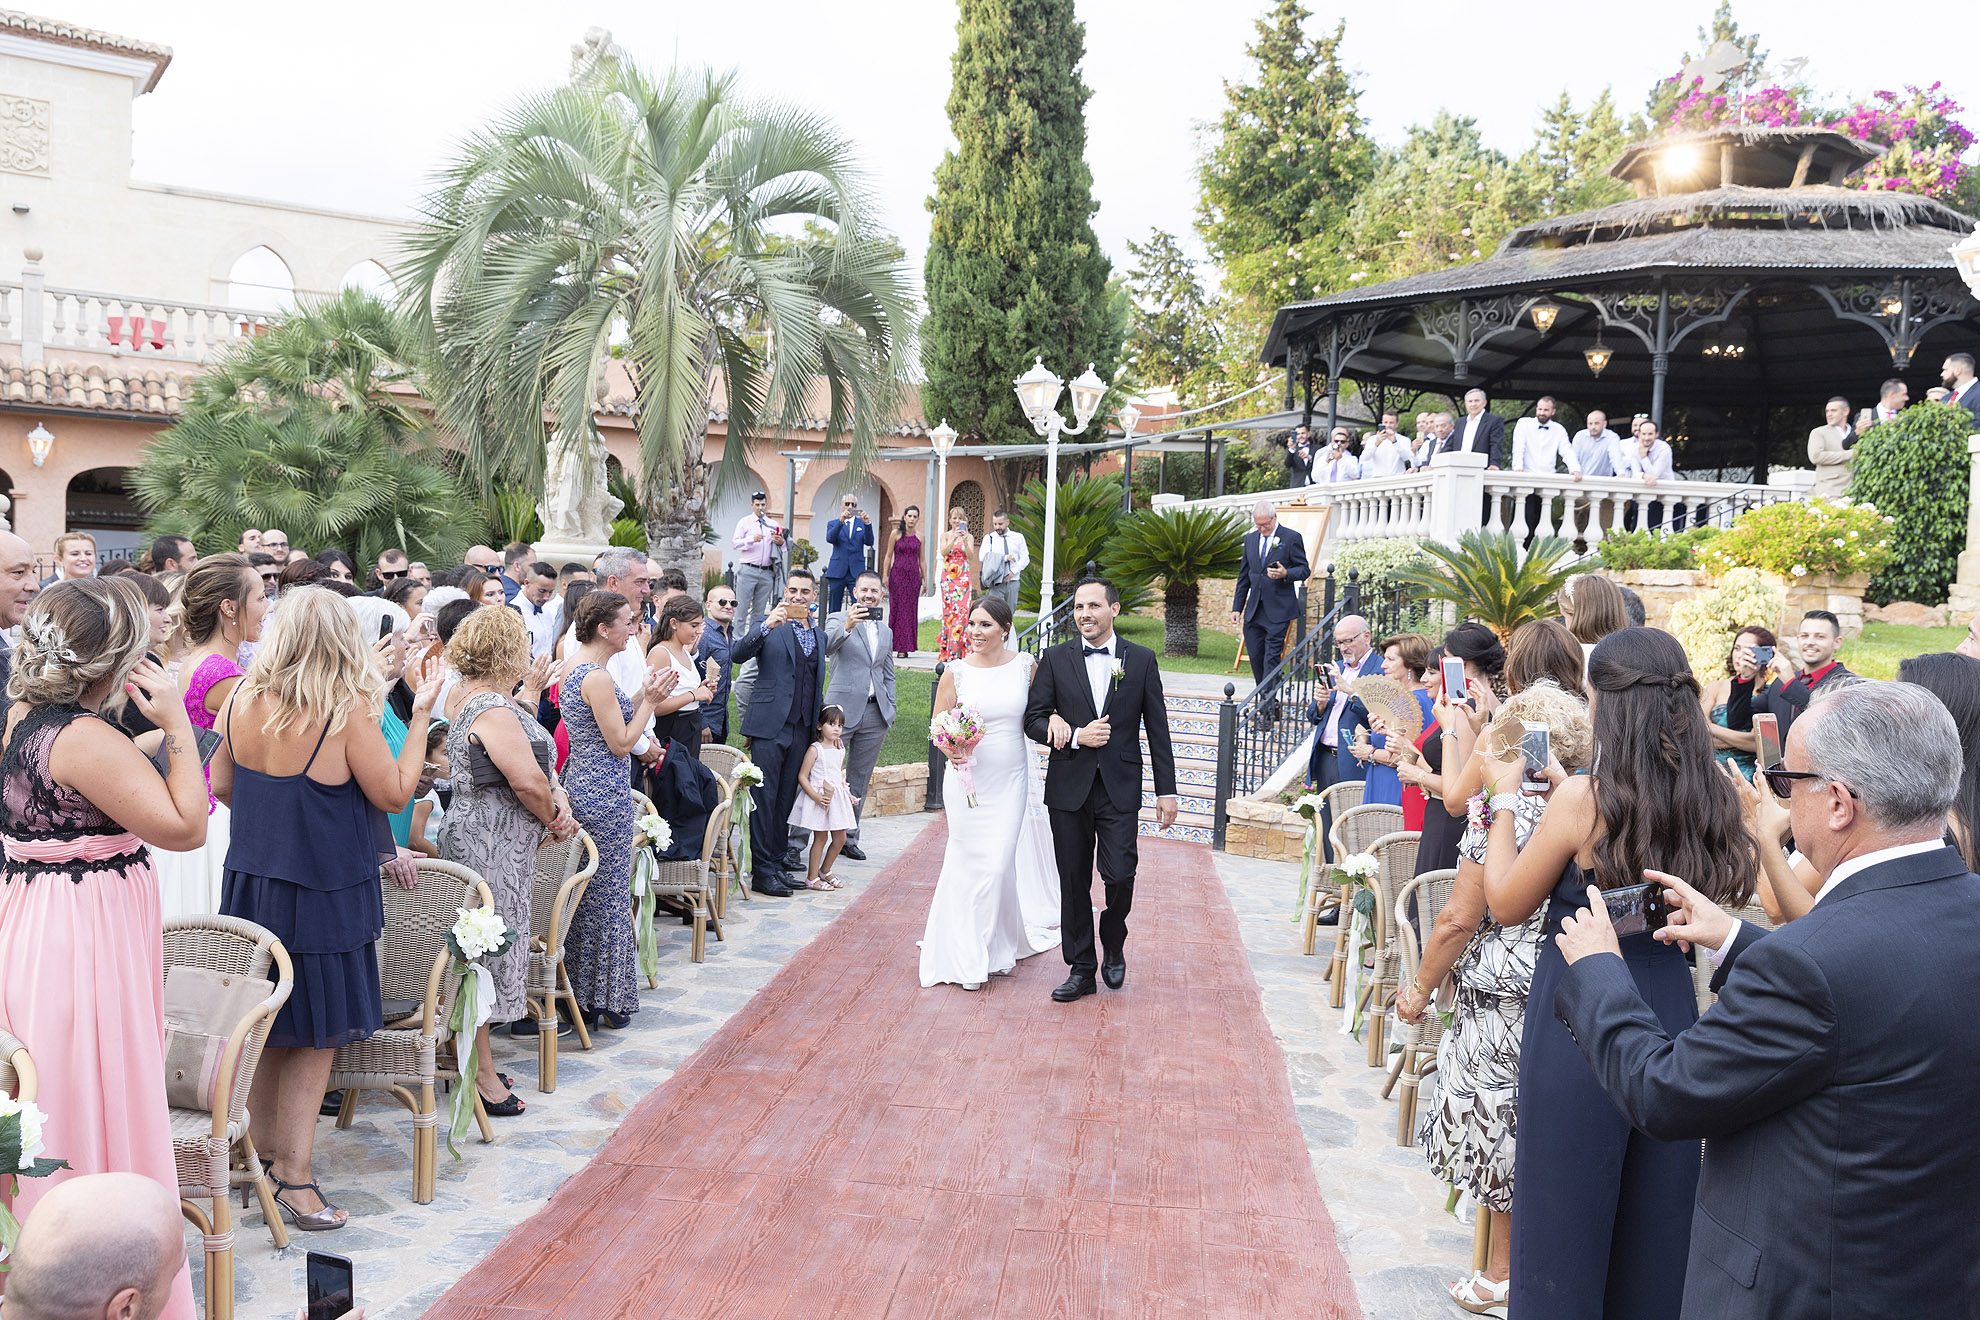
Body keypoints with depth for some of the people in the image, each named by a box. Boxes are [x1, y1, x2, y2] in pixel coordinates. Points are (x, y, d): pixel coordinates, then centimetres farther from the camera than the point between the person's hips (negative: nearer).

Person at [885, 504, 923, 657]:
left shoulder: (919, 537, 8)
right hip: (897, 574, -2)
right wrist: (885, 575, -4)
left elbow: (921, 559, 12)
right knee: (898, 609, -3)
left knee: (911, 610, 1)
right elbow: (889, 556, 3)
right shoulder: (896, 534, 2)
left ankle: (907, 646, 6)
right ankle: (900, 647, 1)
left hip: (913, 576, 2)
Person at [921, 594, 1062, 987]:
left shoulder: (1025, 665, 0)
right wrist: (950, 749, -19)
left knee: (999, 863, 0)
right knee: (969, 862, 1)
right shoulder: (956, 672, -3)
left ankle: (995, 947, 22)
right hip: (967, 781, -1)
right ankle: (966, 957, 14)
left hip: (1011, 780, 1)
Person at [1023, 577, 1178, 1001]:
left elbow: (1157, 729, 5)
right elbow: (1033, 719, 3)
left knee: (1120, 876, -8)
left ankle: (1113, 948, 22)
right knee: (1073, 882, 6)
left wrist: (1166, 791, 2)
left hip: (1120, 789, -1)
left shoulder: (1142, 660, 3)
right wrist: (1076, 736, -13)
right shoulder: (1055, 659, 4)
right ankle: (1080, 969, 19)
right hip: (1069, 788, 1)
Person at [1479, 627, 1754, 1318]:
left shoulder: (1583, 799, -19)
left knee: (1566, 1215, 11)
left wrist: (1504, 797, 1)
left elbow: (1507, 904, -7)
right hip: (1671, 1009, 6)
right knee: (1656, 1220, 21)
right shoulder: (1711, 794, -3)